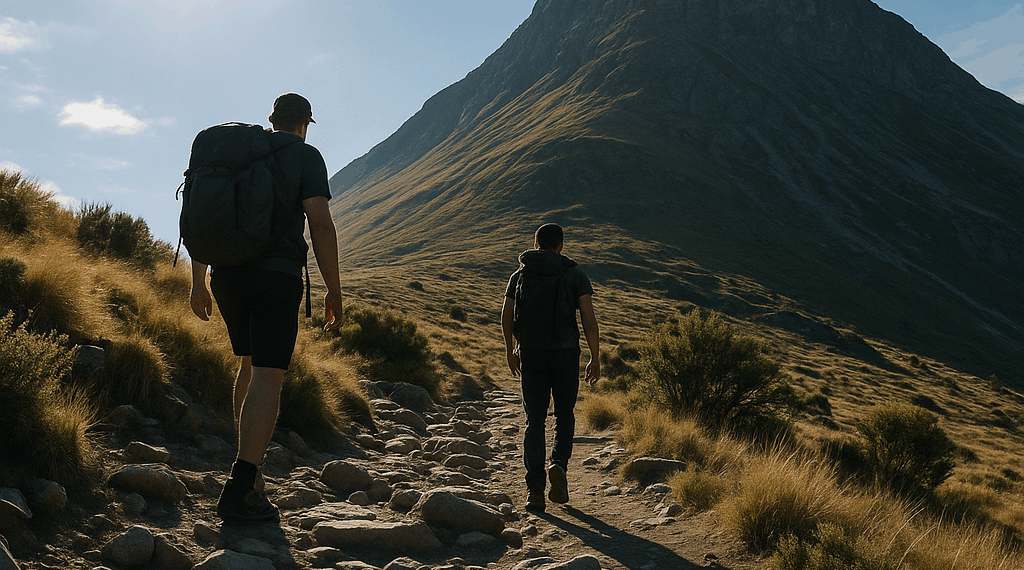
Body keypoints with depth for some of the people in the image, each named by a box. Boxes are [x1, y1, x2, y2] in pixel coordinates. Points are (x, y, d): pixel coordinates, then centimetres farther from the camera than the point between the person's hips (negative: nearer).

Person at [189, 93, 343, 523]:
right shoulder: (305, 155, 2)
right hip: (277, 276, -6)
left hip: (226, 275, 6)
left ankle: (248, 463, 27)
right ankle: (239, 492, -17)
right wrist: (334, 291, -5)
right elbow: (320, 224, -9)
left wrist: (198, 283, 20)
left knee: (250, 363, 23)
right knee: (267, 376, -9)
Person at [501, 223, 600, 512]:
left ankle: (535, 491, 2)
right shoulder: (575, 274, 1)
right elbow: (589, 320, -7)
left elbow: (506, 318, 6)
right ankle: (559, 464, -9)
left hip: (530, 354, 2)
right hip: (565, 352, -1)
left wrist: (510, 350, 21)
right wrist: (595, 359, -2)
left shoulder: (519, 275, 8)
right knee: (564, 413, 16)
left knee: (535, 420, 6)